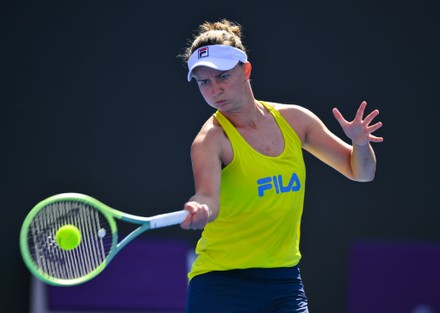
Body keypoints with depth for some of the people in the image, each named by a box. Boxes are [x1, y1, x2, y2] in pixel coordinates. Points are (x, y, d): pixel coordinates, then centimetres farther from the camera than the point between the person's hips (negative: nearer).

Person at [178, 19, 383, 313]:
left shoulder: (293, 119, 3)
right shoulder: (211, 140, -12)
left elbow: (361, 172, 11)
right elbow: (209, 198, -32)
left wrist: (360, 143, -10)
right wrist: (199, 210, -55)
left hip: (285, 282, 4)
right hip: (221, 284, -4)